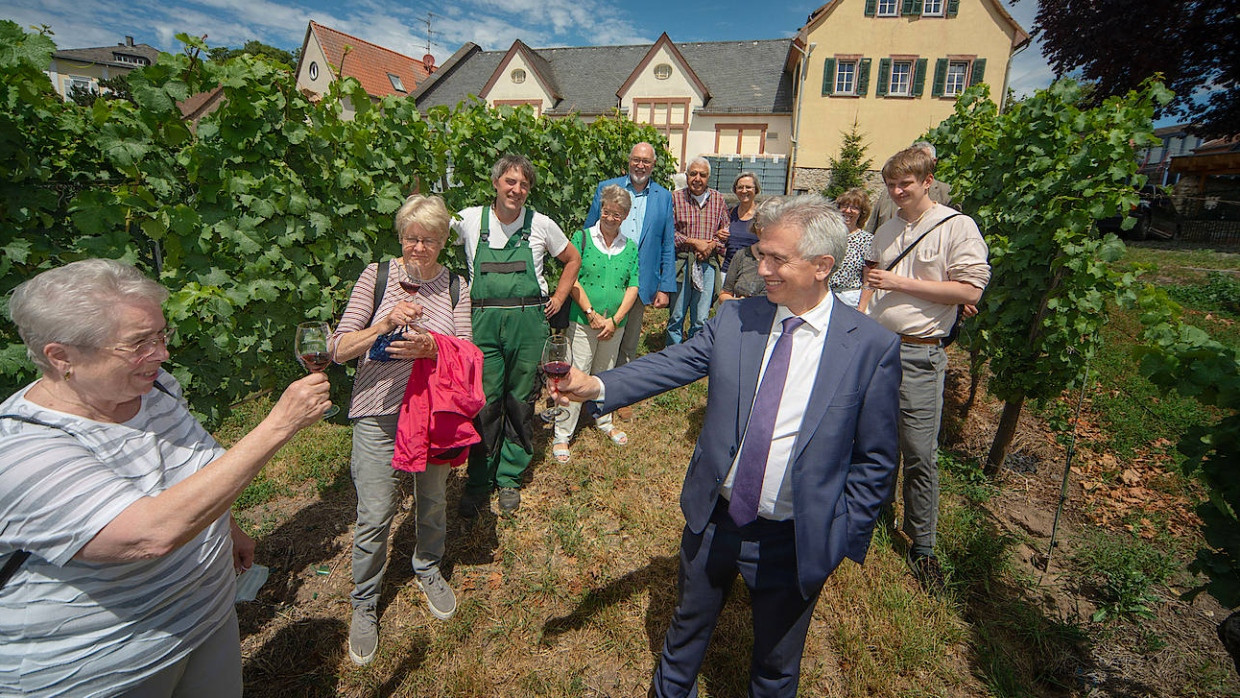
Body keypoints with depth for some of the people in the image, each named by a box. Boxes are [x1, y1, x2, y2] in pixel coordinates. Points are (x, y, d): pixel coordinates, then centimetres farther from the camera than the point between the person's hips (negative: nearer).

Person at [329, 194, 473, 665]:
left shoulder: (455, 286, 0)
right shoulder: (377, 276, -6)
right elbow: (338, 349, -9)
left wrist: (431, 346, -23)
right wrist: (385, 323, -24)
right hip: (380, 414, -2)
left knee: (433, 501, 18)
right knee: (374, 516, 6)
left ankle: (427, 569, 47)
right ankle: (364, 603, 32)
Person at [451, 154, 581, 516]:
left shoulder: (540, 224, 4)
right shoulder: (470, 220, 3)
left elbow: (573, 259, 17)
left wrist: (558, 298, 8)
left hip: (528, 322, 1)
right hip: (484, 323, 0)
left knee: (520, 401, 8)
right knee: (484, 402, 0)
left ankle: (510, 477, 26)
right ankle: (479, 481, 19)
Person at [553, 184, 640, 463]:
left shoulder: (630, 247, 7)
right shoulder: (582, 238, -2)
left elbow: (632, 288, 3)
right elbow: (572, 280, -8)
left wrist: (615, 320, -9)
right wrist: (592, 314, -15)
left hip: (615, 324, 4)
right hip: (583, 321, -3)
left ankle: (604, 422, 36)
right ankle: (562, 435, 7)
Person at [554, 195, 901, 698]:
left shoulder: (872, 347, -14)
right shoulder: (734, 317, -6)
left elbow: (875, 460, -7)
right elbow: (671, 364, -9)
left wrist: (844, 536, -7)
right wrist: (597, 385, -23)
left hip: (795, 542, -2)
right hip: (713, 520, 3)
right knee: (688, 626, 28)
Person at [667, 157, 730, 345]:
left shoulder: (718, 199, 10)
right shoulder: (676, 197, 1)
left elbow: (726, 231, 10)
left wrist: (712, 245, -8)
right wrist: (694, 242, -12)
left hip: (708, 264, 2)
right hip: (681, 263, -2)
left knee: (701, 320, 5)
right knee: (676, 316, 6)